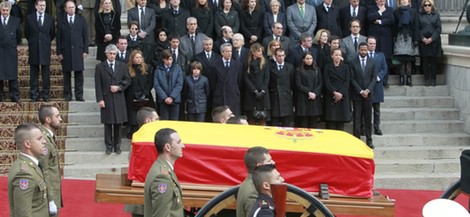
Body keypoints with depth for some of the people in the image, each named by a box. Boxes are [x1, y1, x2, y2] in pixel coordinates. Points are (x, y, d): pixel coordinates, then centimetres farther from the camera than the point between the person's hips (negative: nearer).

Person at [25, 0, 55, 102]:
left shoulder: (50, 19, 6)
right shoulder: (29, 18, 3)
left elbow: (52, 34, 15)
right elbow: (26, 33, 13)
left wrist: (46, 42, 12)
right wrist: (32, 42, 13)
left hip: (45, 49, 1)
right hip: (33, 50, 0)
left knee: (46, 73, 2)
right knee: (34, 73, 3)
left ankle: (45, 94, 8)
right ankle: (34, 95, 8)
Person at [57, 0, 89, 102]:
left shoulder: (81, 20, 9)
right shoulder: (61, 21, 7)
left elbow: (85, 36, 7)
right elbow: (58, 38, 5)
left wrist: (85, 50, 0)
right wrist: (59, 52, -1)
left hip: (78, 50, 0)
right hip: (65, 51, 0)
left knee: (79, 73, -2)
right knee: (67, 74, 2)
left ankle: (79, 95, 2)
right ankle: (67, 95, 7)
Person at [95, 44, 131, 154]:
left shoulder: (122, 66, 9)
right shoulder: (100, 67, 3)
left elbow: (127, 80, 10)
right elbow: (98, 85, -1)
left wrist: (119, 87, -7)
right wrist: (100, 99, -8)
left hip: (119, 99, 2)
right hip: (106, 99, -2)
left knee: (118, 123, 3)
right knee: (108, 124, 1)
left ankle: (117, 146, 11)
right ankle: (109, 146, 8)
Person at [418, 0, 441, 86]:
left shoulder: (436, 15, 7)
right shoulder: (420, 15, 7)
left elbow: (439, 28, 1)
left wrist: (432, 38, -10)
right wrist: (422, 38, -11)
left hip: (434, 41, 0)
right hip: (423, 41, 0)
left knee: (434, 60, -1)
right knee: (425, 61, 0)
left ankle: (433, 79, 5)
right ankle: (426, 79, 5)